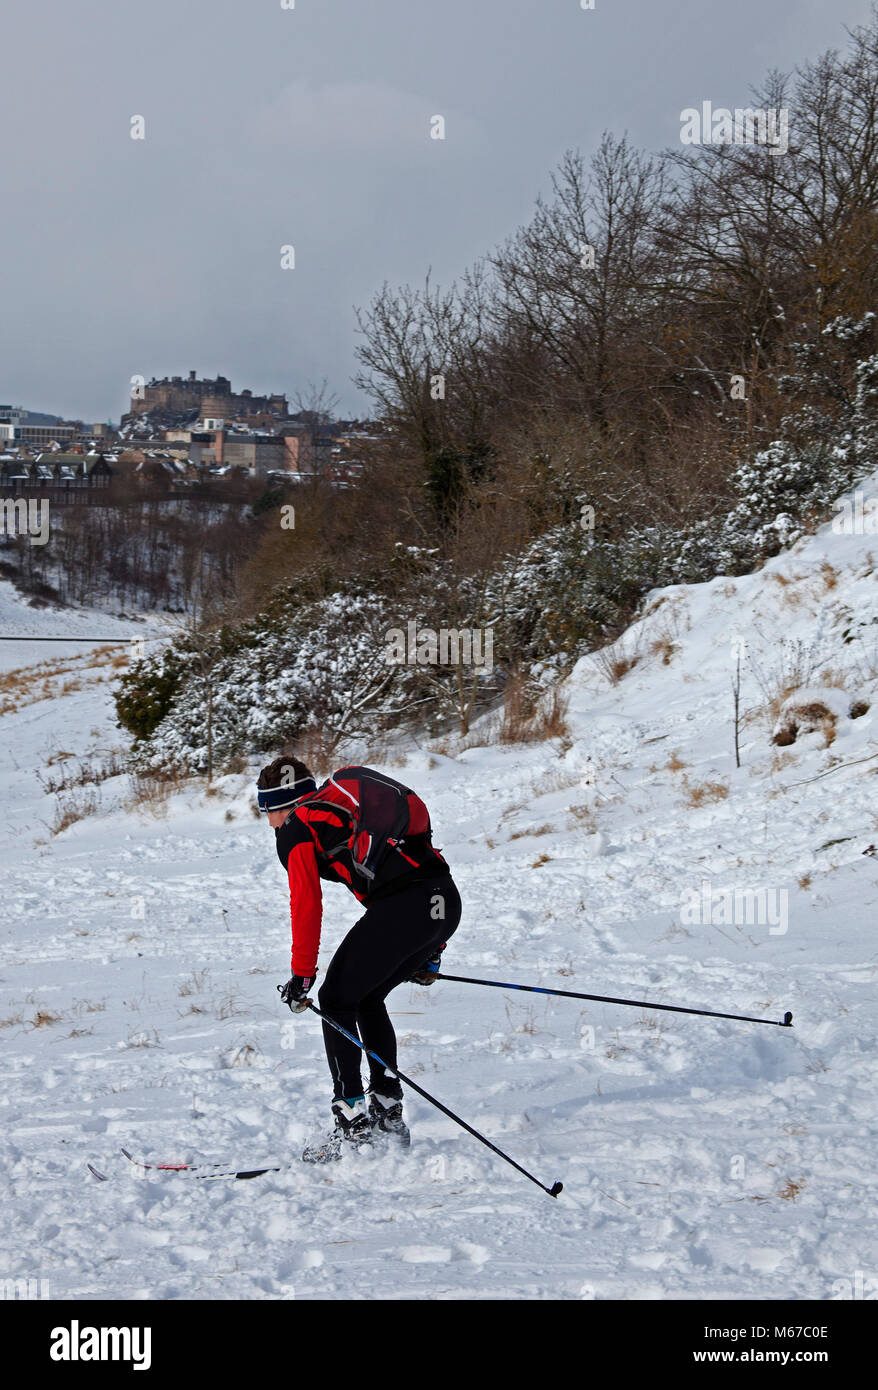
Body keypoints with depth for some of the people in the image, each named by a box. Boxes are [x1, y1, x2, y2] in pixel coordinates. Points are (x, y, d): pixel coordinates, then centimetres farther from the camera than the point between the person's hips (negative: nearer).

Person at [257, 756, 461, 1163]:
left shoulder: (296, 827, 8)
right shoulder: (340, 804, 32)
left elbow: (306, 904, -3)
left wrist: (301, 975, 0)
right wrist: (429, 952, 34)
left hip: (402, 906, -8)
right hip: (446, 901, 8)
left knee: (336, 1000, 6)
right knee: (367, 998, 23)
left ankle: (352, 1124, 2)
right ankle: (388, 1114, 23)